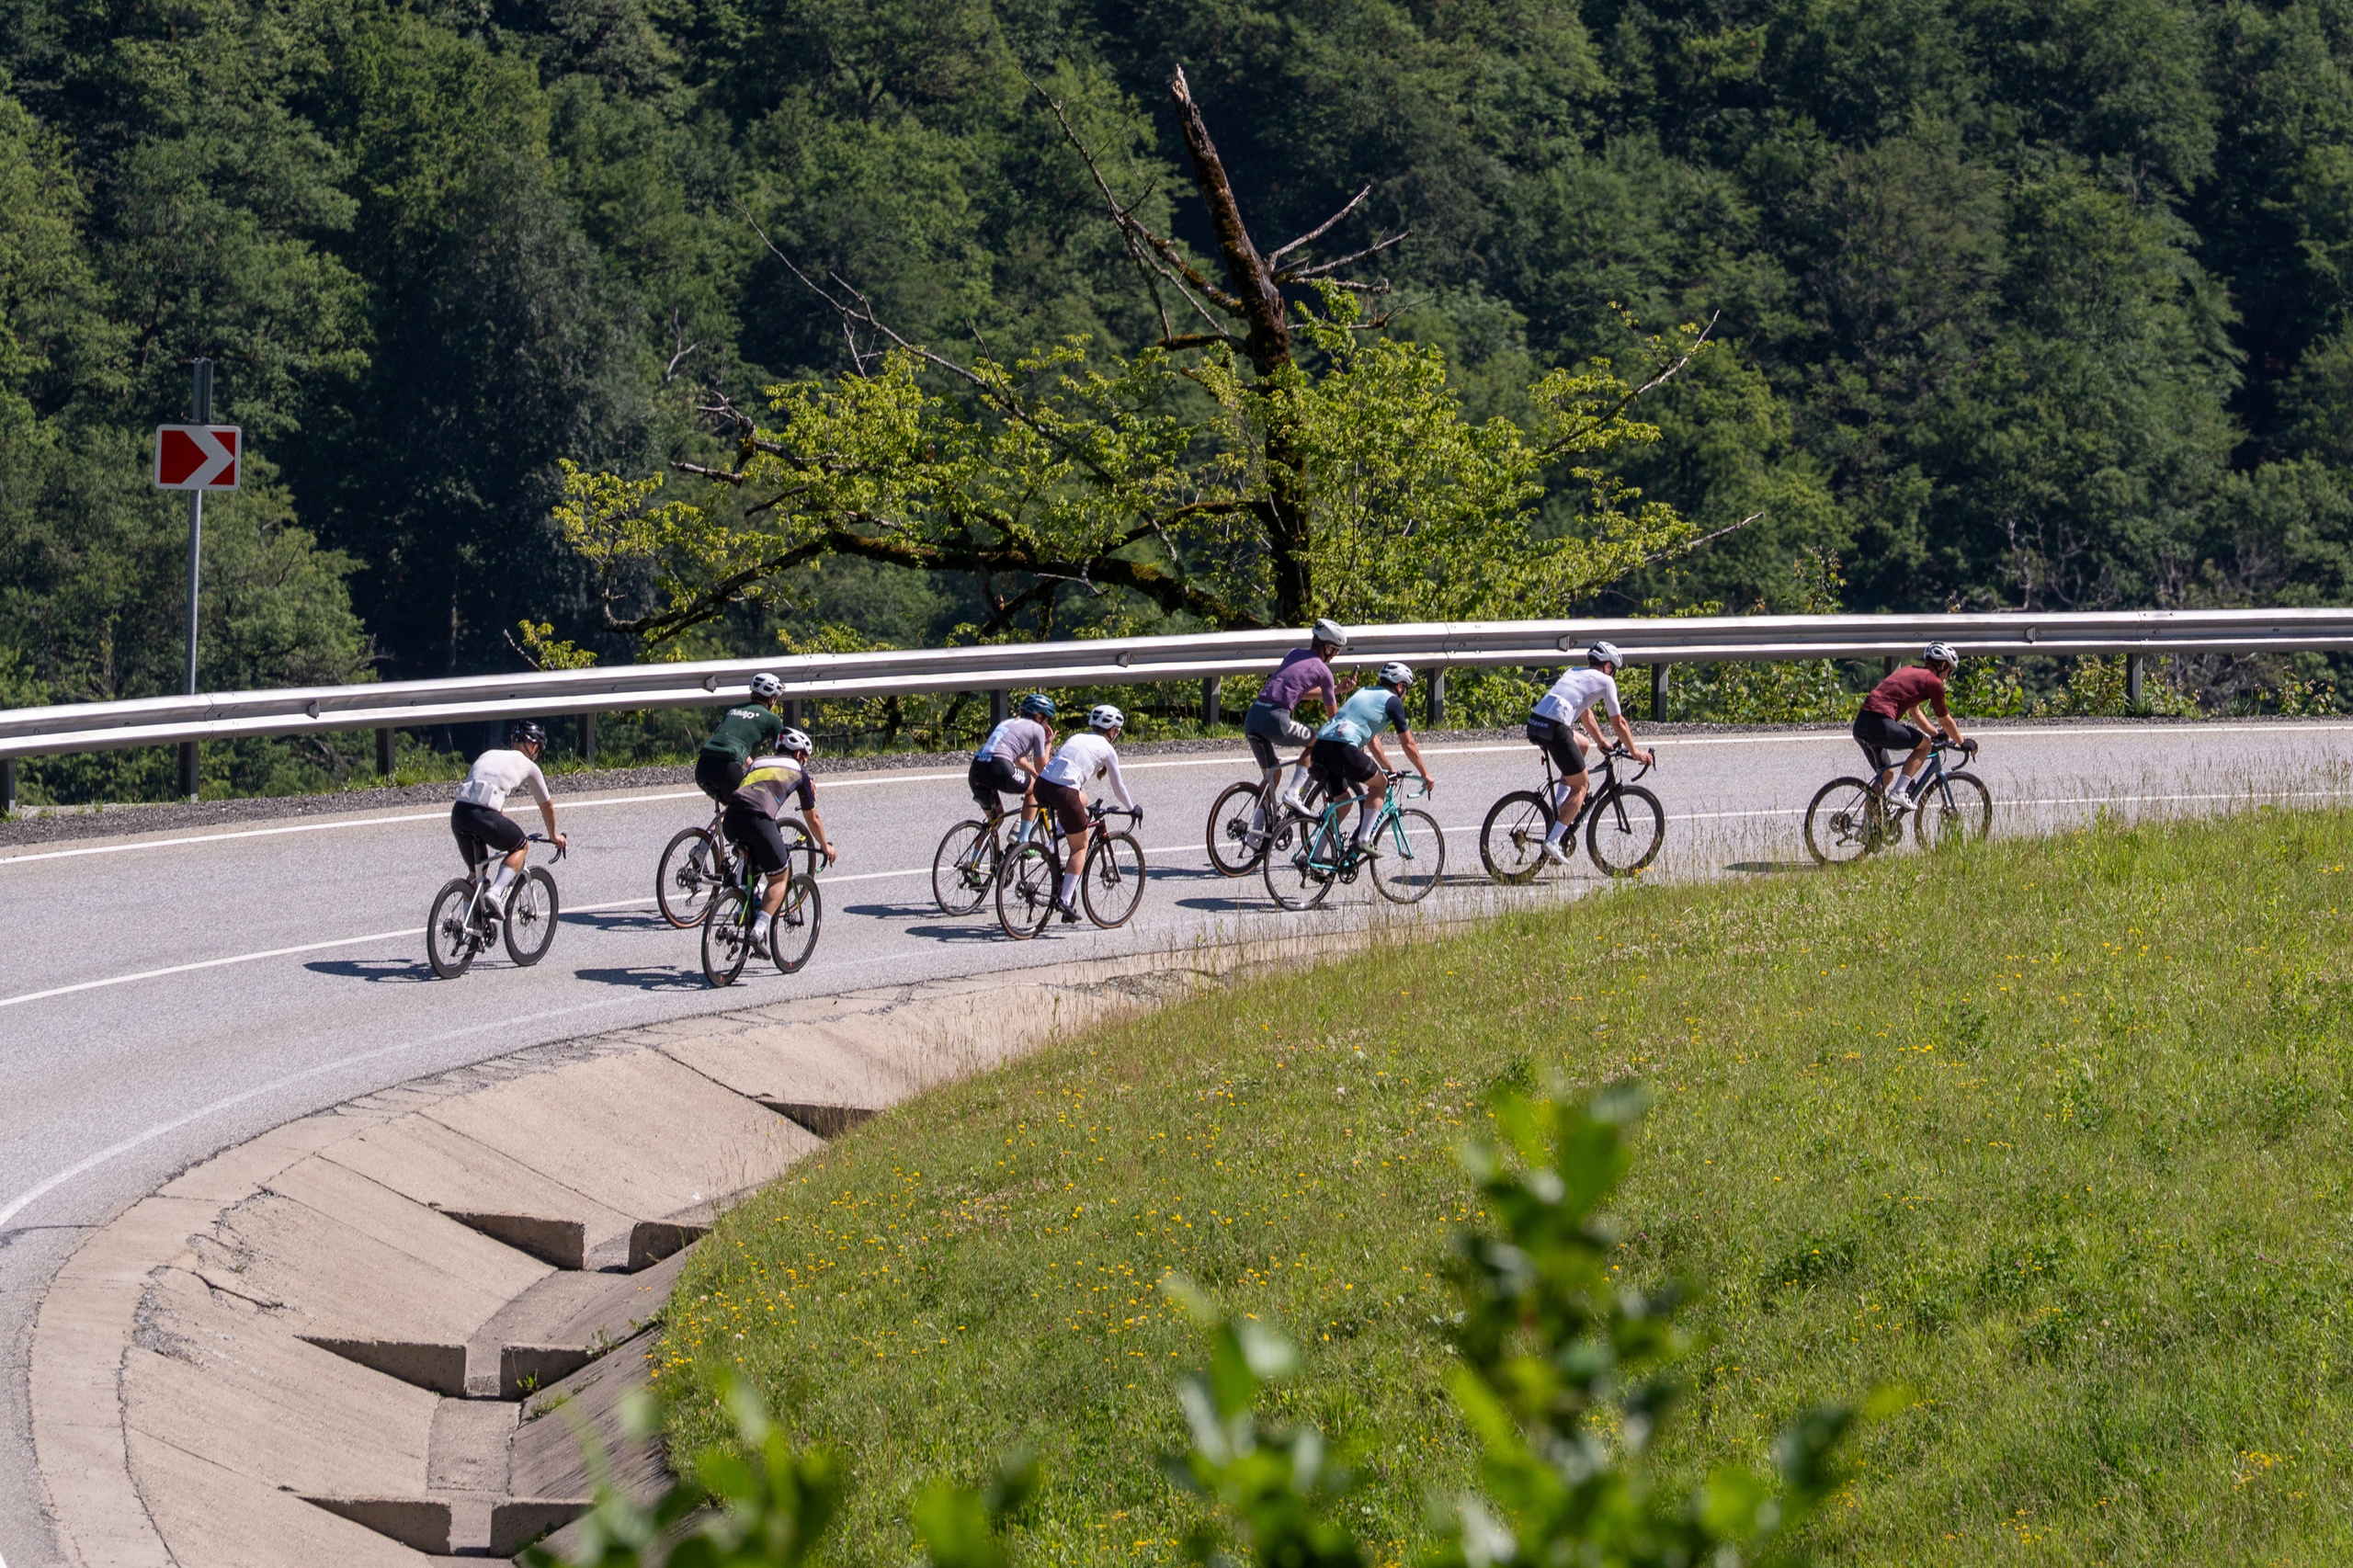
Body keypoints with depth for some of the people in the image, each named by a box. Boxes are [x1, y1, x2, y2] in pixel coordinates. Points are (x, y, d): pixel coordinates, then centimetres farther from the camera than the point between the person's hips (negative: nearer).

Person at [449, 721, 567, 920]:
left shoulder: (489, 754, 31)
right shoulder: (528, 766, 17)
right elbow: (547, 806, 31)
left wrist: (505, 829, 60)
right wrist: (554, 836, 48)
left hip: (458, 814, 5)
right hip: (483, 814, -5)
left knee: (476, 870, 25)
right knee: (522, 845, 21)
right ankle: (496, 892, -1)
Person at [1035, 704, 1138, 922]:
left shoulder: (1077, 738, 25)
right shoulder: (1106, 750, 9)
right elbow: (1118, 788, 17)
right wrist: (1133, 809, 35)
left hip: (1042, 786, 6)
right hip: (1064, 792, -6)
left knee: (1081, 798, 37)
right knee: (1080, 847, 10)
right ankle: (1065, 900, -2)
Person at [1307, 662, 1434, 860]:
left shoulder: (1364, 693, 34)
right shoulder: (1392, 701, 10)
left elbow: (1372, 741, 44)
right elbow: (1409, 745, 14)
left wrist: (1389, 769, 52)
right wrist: (1425, 775, 25)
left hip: (1319, 748, 7)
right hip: (1343, 748, -7)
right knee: (1379, 784, 15)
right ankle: (1362, 840, 4)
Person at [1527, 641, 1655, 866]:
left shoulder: (1575, 673, 30)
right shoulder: (1605, 681, 10)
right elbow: (1618, 723, 15)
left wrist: (1601, 742, 53)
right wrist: (1635, 752, 27)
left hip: (1534, 722, 8)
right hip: (1555, 729, -7)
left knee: (1581, 745, 34)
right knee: (1580, 787, 5)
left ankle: (1559, 806, 23)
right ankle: (1553, 842, -8)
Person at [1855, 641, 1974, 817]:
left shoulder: (1910, 671, 27)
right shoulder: (1933, 682, 3)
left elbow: (1914, 712, 39)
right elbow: (1945, 720, 11)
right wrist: (1963, 742, 26)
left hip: (1860, 725, 8)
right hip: (1881, 724, -8)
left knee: (1886, 774, 23)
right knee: (1924, 745, 10)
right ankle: (1899, 792, -1)